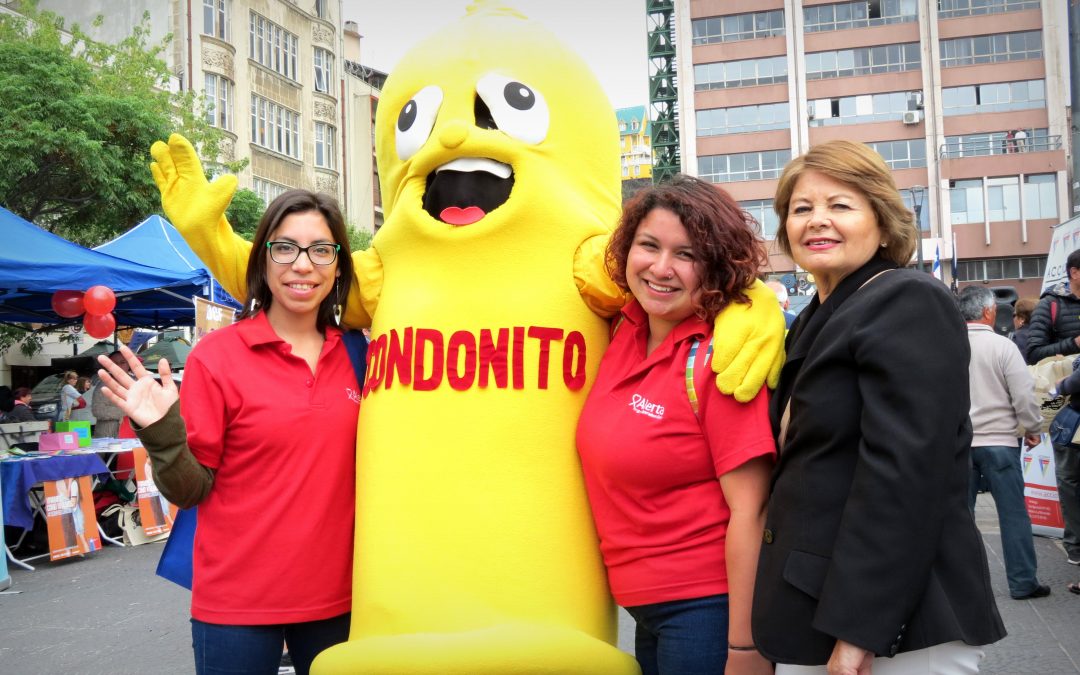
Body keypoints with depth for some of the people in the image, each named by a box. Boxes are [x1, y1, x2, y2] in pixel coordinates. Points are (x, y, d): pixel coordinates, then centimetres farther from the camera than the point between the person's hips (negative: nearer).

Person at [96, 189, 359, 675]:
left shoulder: (352, 353, 1)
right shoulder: (217, 356, -10)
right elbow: (190, 490, -7)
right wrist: (163, 436, -23)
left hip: (335, 594, 4)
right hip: (238, 603, -3)